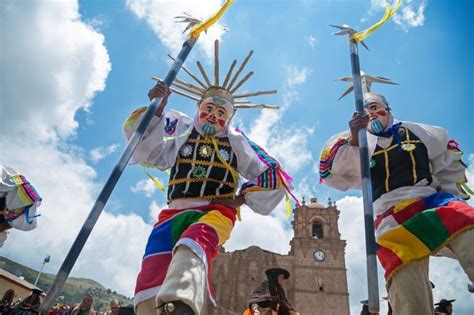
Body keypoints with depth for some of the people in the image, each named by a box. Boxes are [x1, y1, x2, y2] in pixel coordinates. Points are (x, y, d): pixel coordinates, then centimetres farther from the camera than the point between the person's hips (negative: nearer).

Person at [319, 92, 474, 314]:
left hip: (434, 200, 2)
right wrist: (352, 140, -15)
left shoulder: (414, 131, 22)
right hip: (393, 218, -1)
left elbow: (449, 157, 31)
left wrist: (451, 191, 21)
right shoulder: (359, 146, 15)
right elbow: (329, 170, -1)